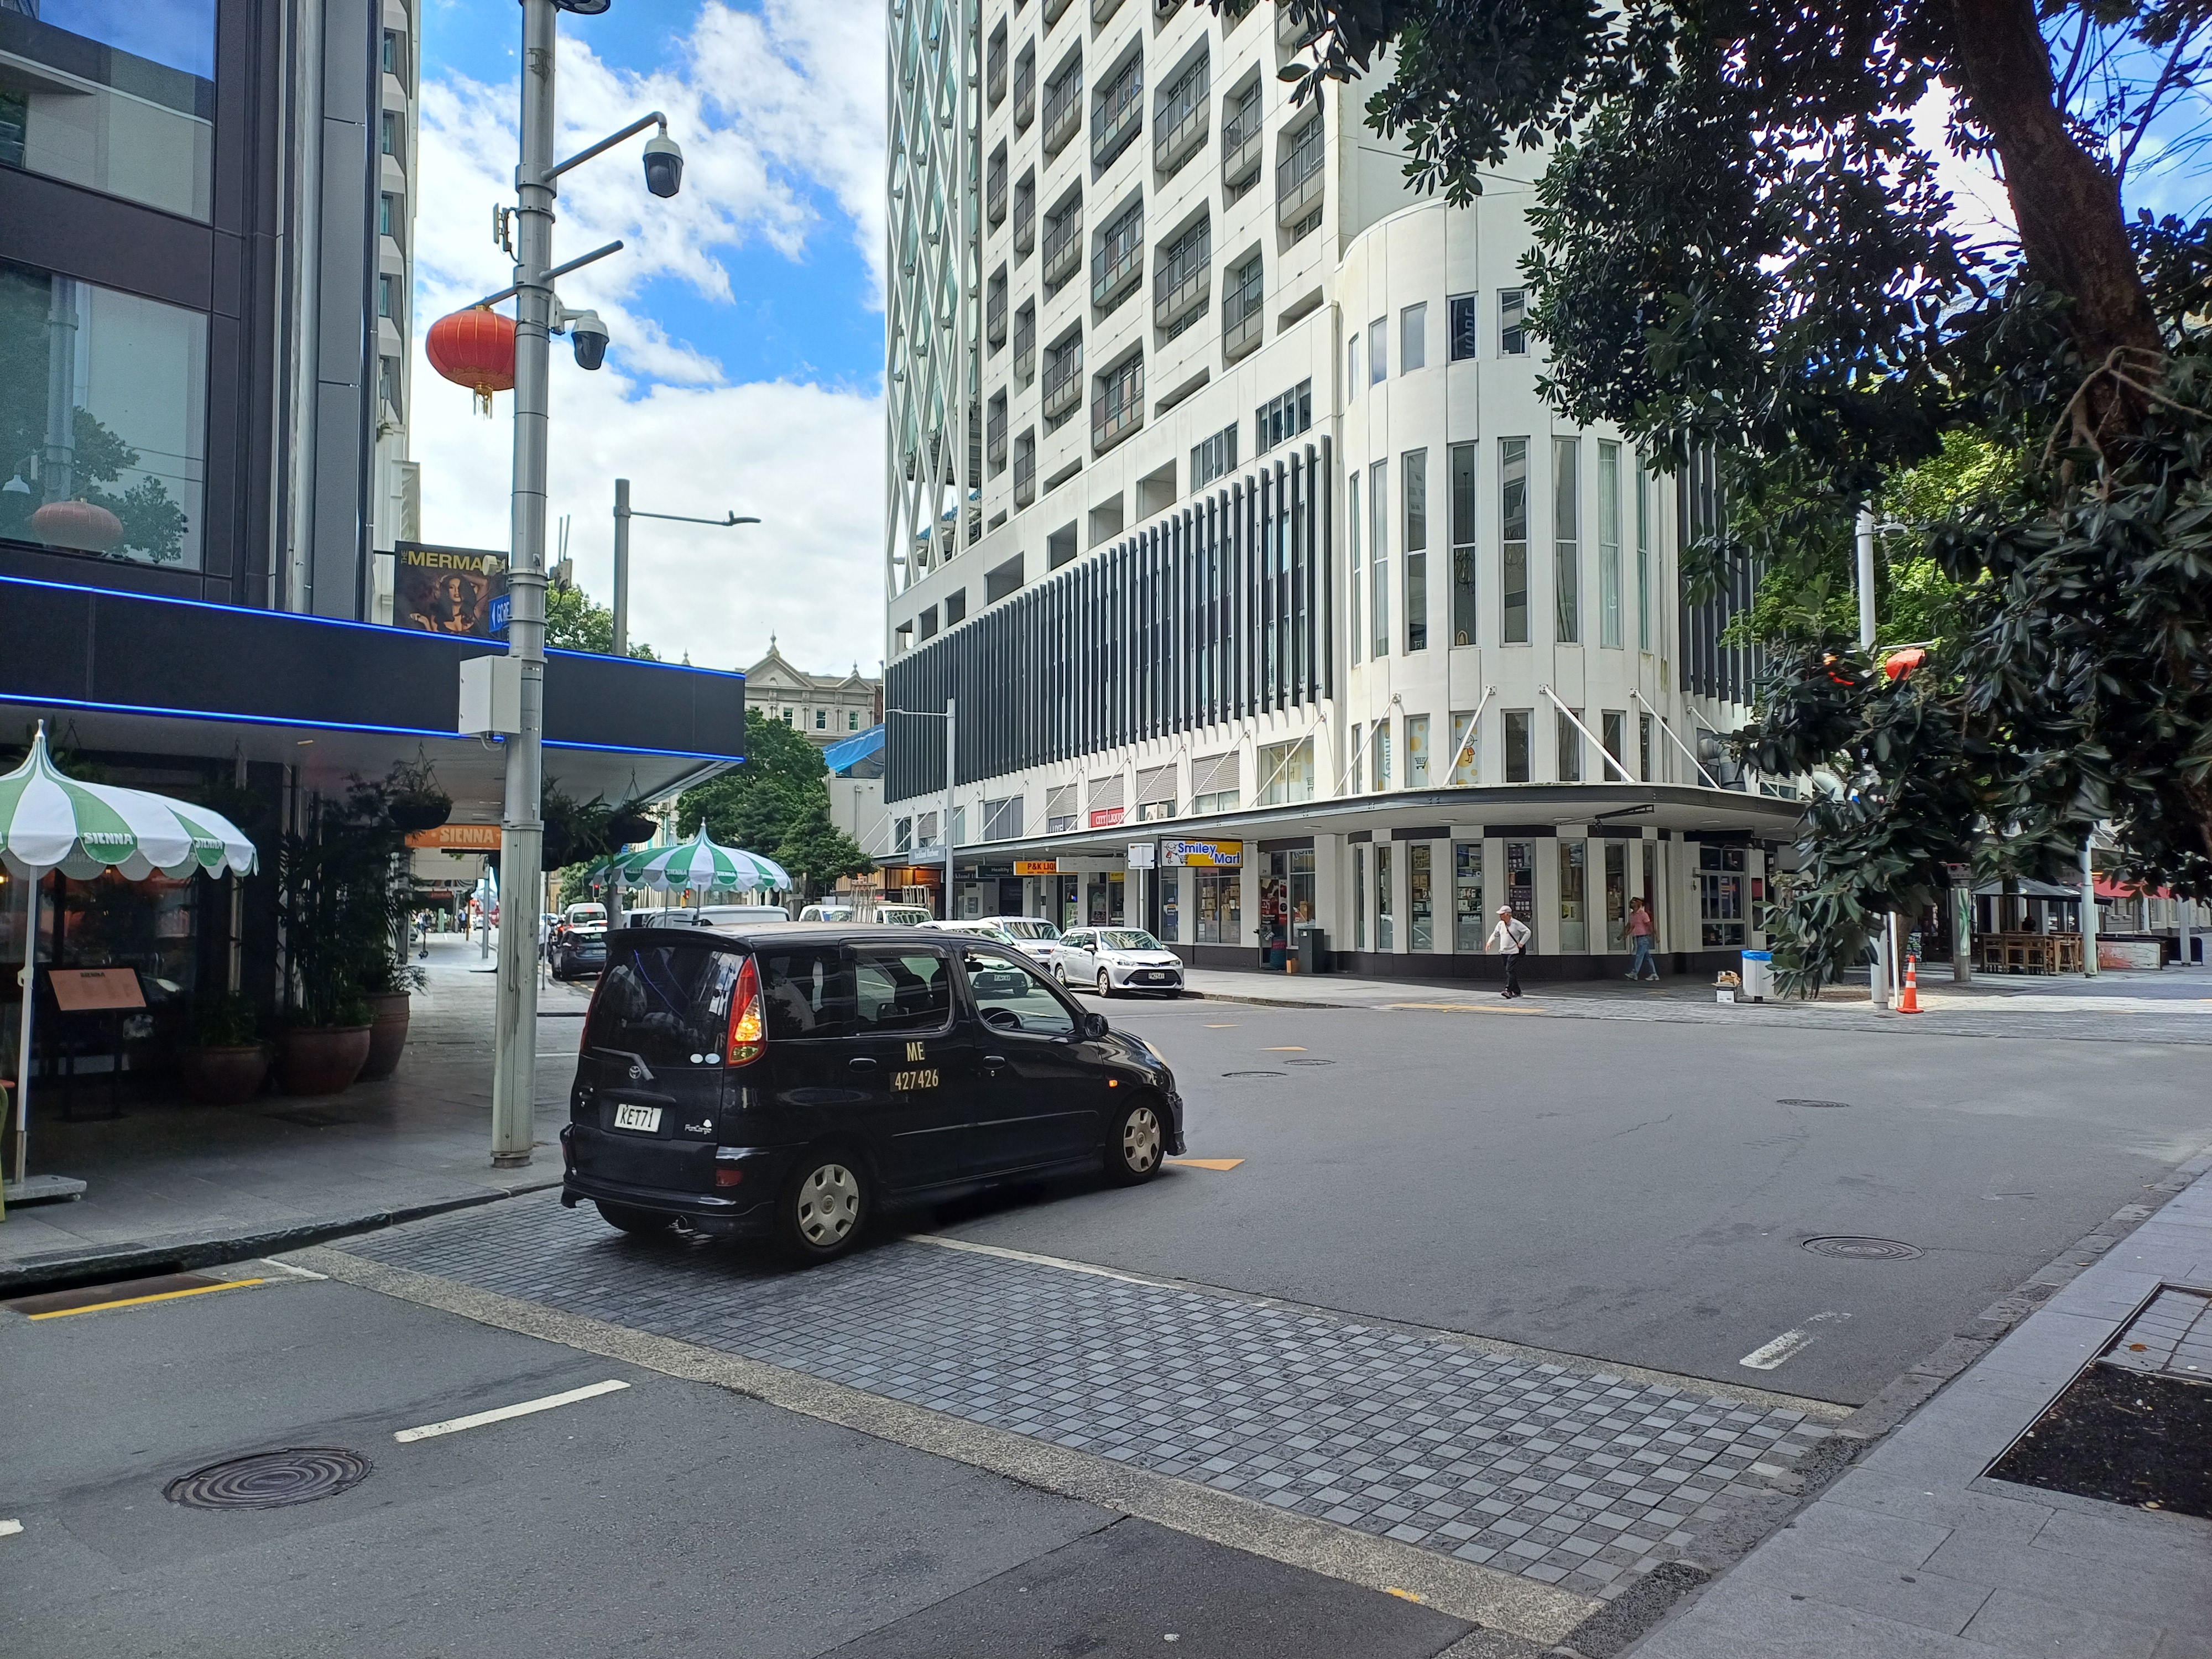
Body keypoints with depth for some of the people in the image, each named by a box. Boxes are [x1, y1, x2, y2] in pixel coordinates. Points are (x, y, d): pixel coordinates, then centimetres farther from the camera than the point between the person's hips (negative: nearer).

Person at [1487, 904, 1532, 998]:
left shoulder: (1516, 923, -9)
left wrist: (1521, 943, -10)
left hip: (1514, 952, -7)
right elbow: (1495, 934, 22)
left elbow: (1528, 932, -7)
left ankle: (1508, 990, -23)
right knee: (1511, 972, 10)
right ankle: (1517, 991, 19)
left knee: (1510, 971, -17)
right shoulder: (1500, 924, 9)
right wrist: (1490, 942, 4)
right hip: (1504, 952, 7)